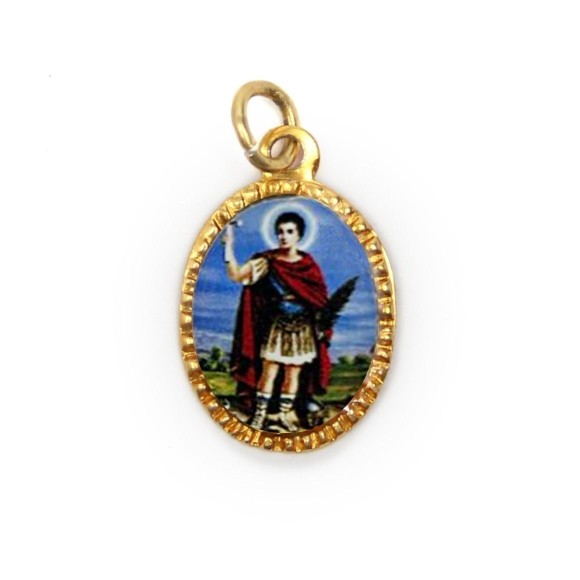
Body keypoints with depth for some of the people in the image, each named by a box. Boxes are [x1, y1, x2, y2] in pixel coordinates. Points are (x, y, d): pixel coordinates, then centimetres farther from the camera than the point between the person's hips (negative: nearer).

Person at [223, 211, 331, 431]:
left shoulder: (308, 264, 0)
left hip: (302, 328, 2)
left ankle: (285, 413, 20)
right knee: (269, 371, -5)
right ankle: (259, 414, 5)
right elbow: (236, 275, -15)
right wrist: (229, 246, -24)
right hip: (276, 326, -2)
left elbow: (320, 298, 5)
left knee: (294, 372, 8)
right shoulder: (266, 261, -6)